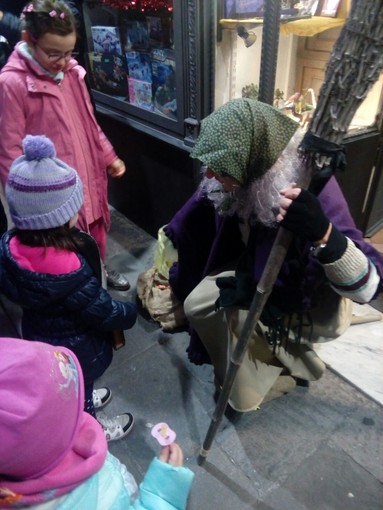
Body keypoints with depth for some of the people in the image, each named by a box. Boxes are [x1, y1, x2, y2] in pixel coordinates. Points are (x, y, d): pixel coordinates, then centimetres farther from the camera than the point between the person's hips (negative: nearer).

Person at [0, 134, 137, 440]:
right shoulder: (69, 272, -40)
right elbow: (103, 311, -26)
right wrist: (133, 313, -8)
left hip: (39, 335, 6)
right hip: (74, 347, -6)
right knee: (80, 384, 24)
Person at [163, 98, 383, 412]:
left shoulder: (311, 189, -38)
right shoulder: (244, 176, -20)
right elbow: (195, 225, -1)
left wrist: (323, 234, -58)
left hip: (309, 296, -5)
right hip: (259, 270, 6)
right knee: (197, 304, -6)